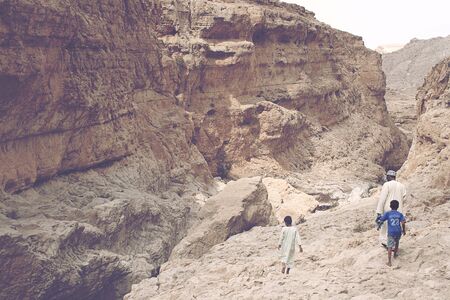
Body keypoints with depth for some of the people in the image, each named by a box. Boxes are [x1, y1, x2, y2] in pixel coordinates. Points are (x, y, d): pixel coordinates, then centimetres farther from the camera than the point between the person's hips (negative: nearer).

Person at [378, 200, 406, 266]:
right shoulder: (400, 214, 1)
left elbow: (381, 220, -5)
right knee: (397, 243, 29)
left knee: (390, 246, -3)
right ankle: (395, 254, 48)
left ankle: (389, 262, -10)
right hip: (398, 232, 3)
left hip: (391, 232, -3)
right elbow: (403, 223, -12)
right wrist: (404, 231, 0)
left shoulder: (387, 214, -3)